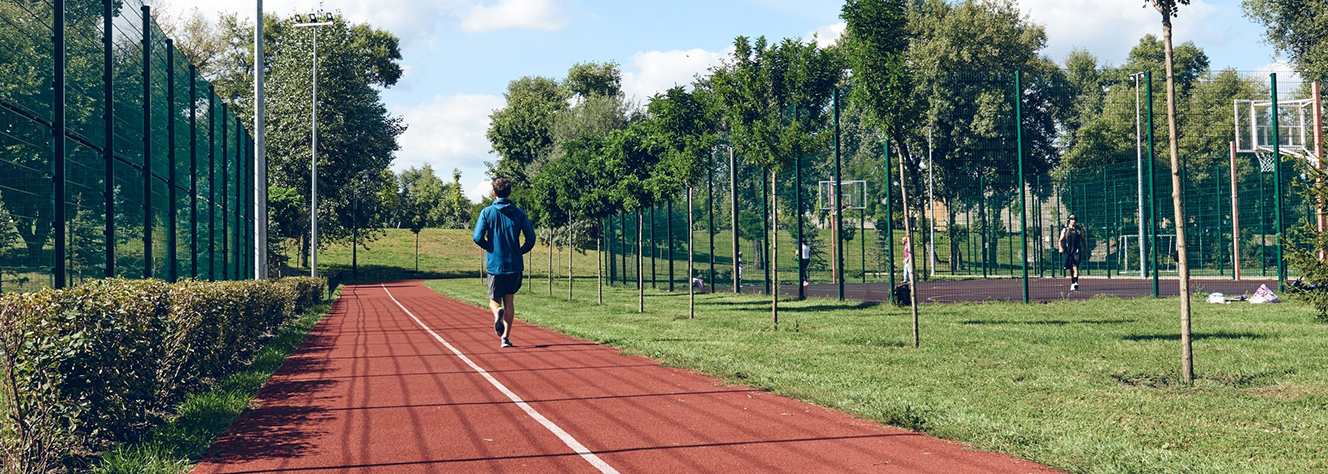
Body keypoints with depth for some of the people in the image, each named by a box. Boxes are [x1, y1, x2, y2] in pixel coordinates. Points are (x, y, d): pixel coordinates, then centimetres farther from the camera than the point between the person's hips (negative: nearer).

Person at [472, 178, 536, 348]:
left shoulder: (487, 212, -3)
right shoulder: (519, 213, 3)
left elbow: (478, 237, -10)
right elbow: (531, 238, 0)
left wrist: (490, 248, 9)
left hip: (495, 264, -2)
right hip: (515, 264, 2)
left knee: (494, 300, 12)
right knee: (509, 300, 14)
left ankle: (498, 312, -23)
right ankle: (506, 337, 9)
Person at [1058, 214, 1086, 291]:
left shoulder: (1079, 230, 6)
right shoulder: (1065, 230, 5)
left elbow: (1084, 240, 17)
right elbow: (1060, 240, 5)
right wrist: (1060, 247, -15)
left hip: (1077, 252, -2)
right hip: (1068, 252, 2)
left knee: (1075, 267, -17)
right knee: (1070, 269, 10)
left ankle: (1076, 283, -27)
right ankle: (1072, 283, 26)